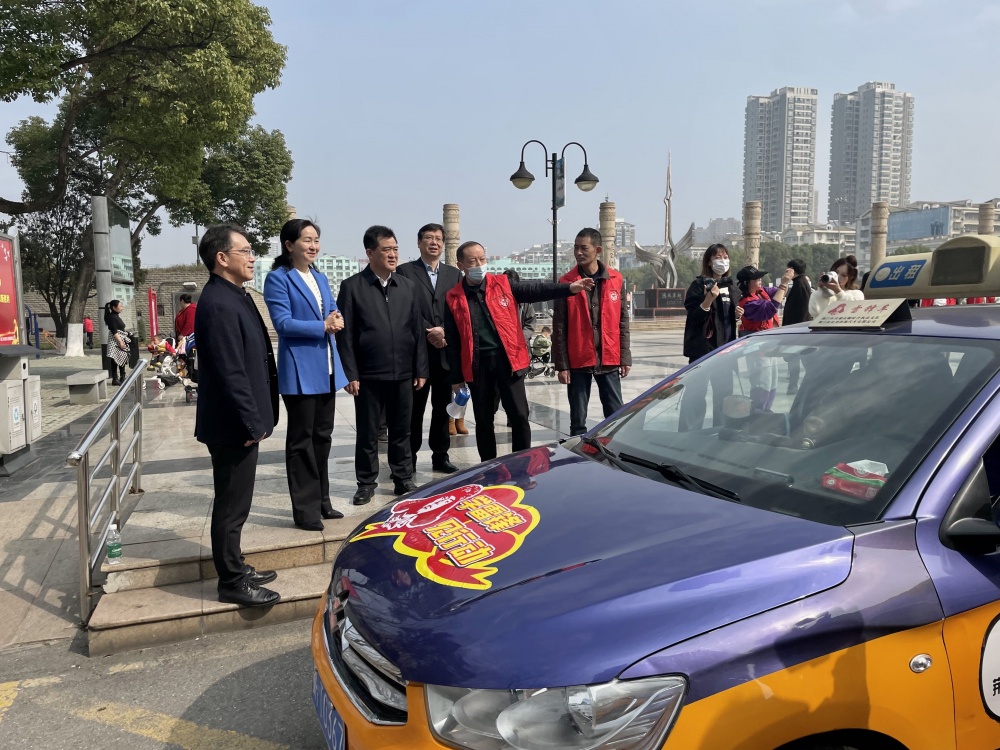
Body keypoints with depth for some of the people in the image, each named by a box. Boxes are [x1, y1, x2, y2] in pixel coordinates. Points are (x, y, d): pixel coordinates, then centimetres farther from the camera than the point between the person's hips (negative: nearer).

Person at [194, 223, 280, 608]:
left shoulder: (232, 297, 12)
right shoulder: (219, 304, -20)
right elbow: (231, 372, -23)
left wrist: (254, 419, 18)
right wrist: (252, 423, -19)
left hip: (239, 422, 10)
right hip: (232, 426, -10)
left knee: (234, 502, 19)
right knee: (232, 505, 2)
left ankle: (235, 568, 33)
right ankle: (232, 583, 15)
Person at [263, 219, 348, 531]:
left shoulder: (320, 278, 16)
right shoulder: (278, 278, -8)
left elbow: (335, 313, 15)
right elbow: (283, 323, -17)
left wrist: (337, 320, -8)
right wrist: (323, 326, -16)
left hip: (326, 369, 8)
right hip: (300, 371, -8)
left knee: (322, 436, 14)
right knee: (301, 440, 1)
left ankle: (321, 501, 25)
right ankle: (305, 509, 9)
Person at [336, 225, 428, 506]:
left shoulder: (407, 286, 9)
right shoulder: (352, 286, -3)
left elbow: (418, 331, 9)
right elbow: (345, 334, -5)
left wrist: (420, 370, 5)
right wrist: (350, 374, -10)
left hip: (403, 374, 3)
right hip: (368, 375, -3)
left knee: (401, 431, 12)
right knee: (367, 433, 7)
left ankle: (404, 480, 25)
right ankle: (366, 483, 20)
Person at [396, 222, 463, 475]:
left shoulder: (454, 274, 13)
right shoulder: (405, 271, 2)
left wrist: (445, 332, -9)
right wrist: (429, 332, -14)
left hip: (446, 351, 3)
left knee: (443, 407, 10)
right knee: (414, 408, 3)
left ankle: (440, 456, 20)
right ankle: (409, 458, 12)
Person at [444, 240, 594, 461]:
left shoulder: (502, 284, 4)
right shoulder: (454, 298, 3)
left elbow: (534, 289, -7)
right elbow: (453, 342, 5)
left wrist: (568, 288, -21)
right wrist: (456, 377, 3)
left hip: (507, 360, 0)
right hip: (477, 365, 1)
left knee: (519, 416, -1)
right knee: (483, 421, 10)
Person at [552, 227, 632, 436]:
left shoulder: (616, 279, 4)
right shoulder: (566, 282, -2)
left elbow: (622, 322, 8)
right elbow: (559, 328, -2)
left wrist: (625, 357, 4)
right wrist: (562, 364, -6)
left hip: (609, 360, 2)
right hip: (578, 361, -1)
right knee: (578, 419, 6)